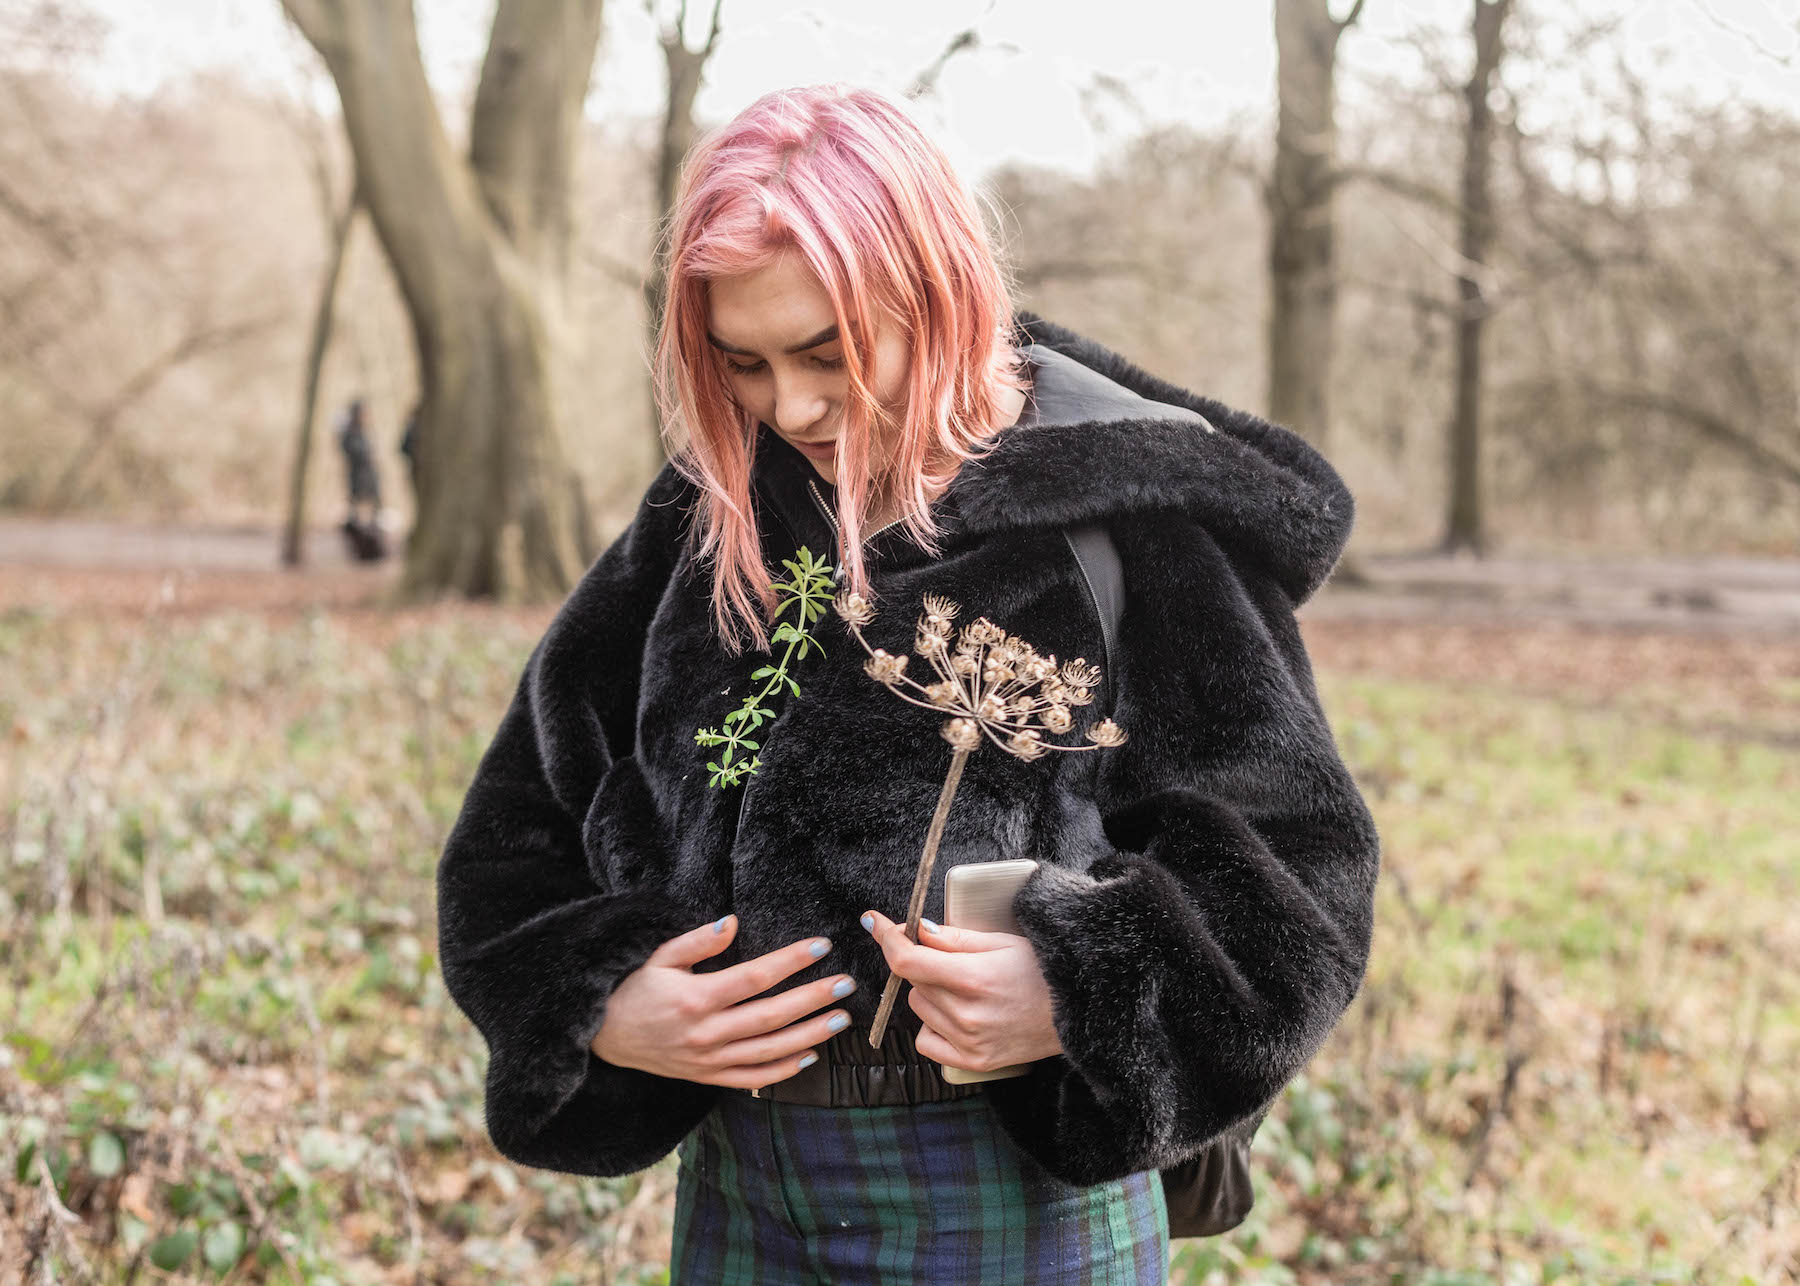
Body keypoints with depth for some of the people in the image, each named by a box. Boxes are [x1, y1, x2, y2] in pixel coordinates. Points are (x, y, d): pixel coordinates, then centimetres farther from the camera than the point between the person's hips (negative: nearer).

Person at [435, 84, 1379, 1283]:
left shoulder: (1123, 507, -10)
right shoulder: (713, 515, 4)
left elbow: (1295, 866, -10)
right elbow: (520, 819, 7)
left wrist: (1080, 1000, -26)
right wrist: (598, 1007, -11)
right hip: (743, 1177, 5)